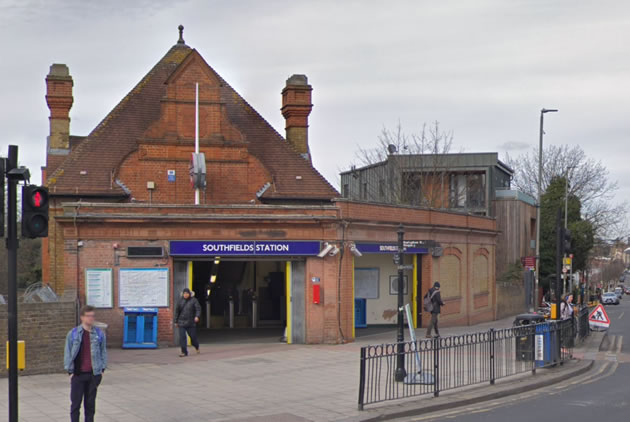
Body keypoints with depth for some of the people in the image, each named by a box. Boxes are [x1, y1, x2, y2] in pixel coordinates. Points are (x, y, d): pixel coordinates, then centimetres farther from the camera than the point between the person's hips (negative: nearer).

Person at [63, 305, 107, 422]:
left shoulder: (99, 333, 3)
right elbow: (67, 353, 2)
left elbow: (103, 351, 9)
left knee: (90, 403, 10)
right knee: (75, 403, 2)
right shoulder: (73, 334, -2)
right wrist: (70, 371, -2)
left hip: (94, 374, 2)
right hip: (78, 374, -2)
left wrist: (102, 369, 4)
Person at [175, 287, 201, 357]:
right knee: (182, 337, -8)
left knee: (193, 336, 6)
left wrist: (197, 316, -28)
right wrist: (176, 321, 13)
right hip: (181, 322, 2)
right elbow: (177, 311, 14)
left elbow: (198, 309, -10)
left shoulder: (194, 300, -1)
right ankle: (184, 352, -3)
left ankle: (197, 347, 35)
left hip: (191, 322, -2)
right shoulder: (181, 300, 7)